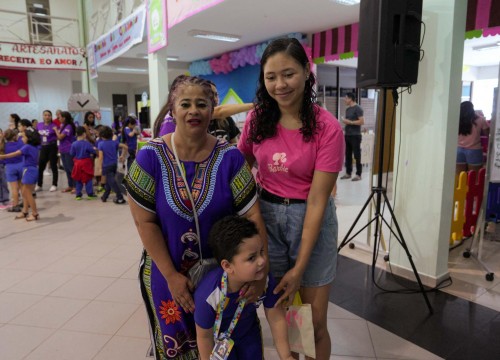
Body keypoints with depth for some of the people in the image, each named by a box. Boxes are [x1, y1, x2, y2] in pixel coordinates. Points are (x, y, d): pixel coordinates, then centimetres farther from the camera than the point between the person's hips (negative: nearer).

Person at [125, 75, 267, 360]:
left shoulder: (230, 157, -11)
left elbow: (252, 215, -12)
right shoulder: (151, 157, -12)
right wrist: (171, 275, -11)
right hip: (167, 273, 0)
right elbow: (145, 222, -10)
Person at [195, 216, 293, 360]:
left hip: (248, 332, 3)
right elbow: (204, 336, -22)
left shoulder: (266, 280, -32)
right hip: (219, 339, -3)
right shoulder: (208, 296, -41)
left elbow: (277, 319, -16)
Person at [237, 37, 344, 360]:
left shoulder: (328, 127, -15)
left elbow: (317, 200, -17)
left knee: (315, 323, 9)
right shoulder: (257, 119, -4)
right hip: (266, 215, 3)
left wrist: (299, 268, -18)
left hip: (311, 218, -2)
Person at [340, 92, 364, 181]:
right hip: (347, 135, 8)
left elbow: (362, 121, -15)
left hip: (355, 136, -8)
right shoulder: (347, 109, 16)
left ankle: (358, 174, 2)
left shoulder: (358, 108, -8)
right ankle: (348, 173, 17)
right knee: (348, 155, 9)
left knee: (357, 155, -3)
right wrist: (344, 121, 4)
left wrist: (349, 122, -16)